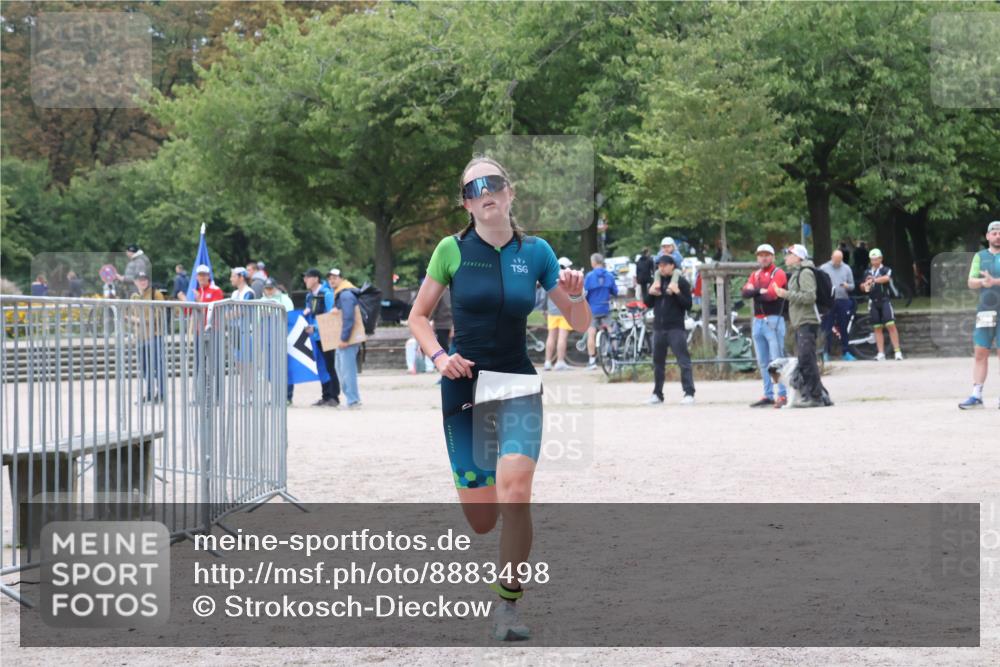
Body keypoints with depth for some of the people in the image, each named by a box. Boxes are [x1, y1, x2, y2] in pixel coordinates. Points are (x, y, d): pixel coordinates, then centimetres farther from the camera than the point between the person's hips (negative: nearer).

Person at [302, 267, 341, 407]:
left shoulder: (327, 294, -12)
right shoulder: (309, 295, 13)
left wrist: (315, 327, -20)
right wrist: (305, 313, -2)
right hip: (315, 337, 8)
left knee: (329, 366, -3)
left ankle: (334, 396, 2)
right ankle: (326, 396, 16)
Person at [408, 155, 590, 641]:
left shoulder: (535, 252, 1)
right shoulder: (452, 250, -2)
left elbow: (579, 325, 6)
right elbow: (418, 316, 7)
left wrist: (576, 294, -15)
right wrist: (438, 356, -11)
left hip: (518, 386, 0)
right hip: (464, 385, 0)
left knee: (514, 492, -24)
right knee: (481, 521, 0)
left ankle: (508, 604, -8)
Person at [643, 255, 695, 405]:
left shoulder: (681, 282, -3)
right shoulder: (657, 281, 12)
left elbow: (688, 305, -7)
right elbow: (648, 304, 15)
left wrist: (677, 292, -20)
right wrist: (651, 293, -4)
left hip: (676, 328, -6)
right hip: (658, 327, 6)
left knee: (683, 361, -10)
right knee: (657, 362, 11)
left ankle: (689, 393, -13)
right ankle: (657, 394, 19)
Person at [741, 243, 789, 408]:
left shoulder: (778, 274, -2)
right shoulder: (755, 275, 17)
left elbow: (771, 295, -16)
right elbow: (745, 292, 1)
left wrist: (754, 293, -2)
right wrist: (760, 291, -13)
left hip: (773, 320, -7)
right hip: (757, 321, 7)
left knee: (777, 360, -9)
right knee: (762, 362, 9)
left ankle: (782, 395, -9)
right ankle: (768, 395, 14)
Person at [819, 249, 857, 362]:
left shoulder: (846, 269, 11)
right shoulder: (824, 268, 5)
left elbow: (852, 286, 10)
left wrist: (847, 286, -12)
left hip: (843, 301, 2)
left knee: (844, 328, 7)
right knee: (827, 328, -3)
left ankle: (845, 352, 14)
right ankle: (826, 352, 1)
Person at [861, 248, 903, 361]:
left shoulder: (886, 270, 0)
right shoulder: (868, 272, 15)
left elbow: (886, 278, -23)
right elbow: (862, 286, 20)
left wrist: (873, 280, -34)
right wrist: (864, 286, -4)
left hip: (885, 300, -4)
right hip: (873, 302, 5)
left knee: (890, 325, -12)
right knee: (877, 328, 4)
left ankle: (898, 352, -12)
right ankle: (881, 354, 5)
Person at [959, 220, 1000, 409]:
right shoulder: (980, 256, 13)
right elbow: (971, 282, 6)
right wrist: (983, 281, -15)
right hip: (985, 311, 3)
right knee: (980, 353, 2)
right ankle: (976, 395, 5)